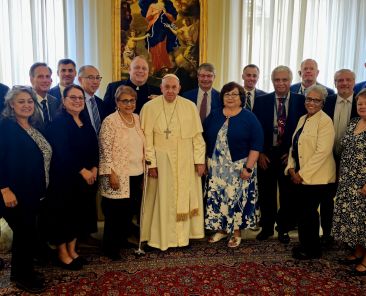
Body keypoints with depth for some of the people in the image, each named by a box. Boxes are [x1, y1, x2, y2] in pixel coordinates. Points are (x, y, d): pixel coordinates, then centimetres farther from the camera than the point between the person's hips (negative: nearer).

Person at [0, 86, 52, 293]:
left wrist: (40, 189, 13)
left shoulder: (33, 128, 11)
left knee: (28, 231, 16)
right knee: (24, 232, 0)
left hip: (32, 191, 8)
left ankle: (24, 271, 32)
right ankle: (21, 275, 19)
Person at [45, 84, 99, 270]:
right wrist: (82, 171, -18)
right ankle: (62, 253, 18)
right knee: (63, 214, 3)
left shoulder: (86, 123, 11)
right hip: (64, 177, -7)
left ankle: (72, 250, 27)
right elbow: (62, 152, -20)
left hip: (87, 176, 7)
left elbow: (94, 148, 8)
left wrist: (94, 169, -7)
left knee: (79, 213, 13)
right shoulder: (58, 122, -11)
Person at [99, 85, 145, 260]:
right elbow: (105, 150, -14)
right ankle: (110, 247, 21)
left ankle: (122, 239, 34)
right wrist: (111, 174, -17)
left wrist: (143, 169, 13)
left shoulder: (137, 119, 9)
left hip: (135, 175, 6)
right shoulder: (110, 121, -11)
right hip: (118, 176, -6)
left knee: (130, 211, 15)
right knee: (115, 212, 5)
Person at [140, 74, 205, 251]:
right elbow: (147, 138, -6)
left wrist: (199, 160, -2)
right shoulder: (150, 107, -5)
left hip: (185, 162, 2)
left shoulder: (190, 107, 1)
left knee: (184, 198, 9)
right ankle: (160, 238, 17)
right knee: (162, 199, 4)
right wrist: (151, 163, -10)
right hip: (161, 161, -2)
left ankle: (183, 235, 23)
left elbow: (197, 136, 2)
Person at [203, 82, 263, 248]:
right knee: (216, 198, 7)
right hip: (216, 168, 4)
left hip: (239, 169, -3)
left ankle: (236, 233, 16)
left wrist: (248, 167, -16)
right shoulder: (214, 116, 8)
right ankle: (221, 229, 23)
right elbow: (204, 138, 10)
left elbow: (256, 145, -9)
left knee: (237, 199, 1)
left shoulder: (249, 118, -4)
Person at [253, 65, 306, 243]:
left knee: (288, 194, 9)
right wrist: (260, 153, -5)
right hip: (266, 155, 1)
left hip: (290, 155, 0)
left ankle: (284, 229, 26)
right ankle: (266, 227, 26)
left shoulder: (301, 101, -1)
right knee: (266, 193, 10)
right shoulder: (261, 101, 1)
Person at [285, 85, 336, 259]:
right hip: (300, 176, 7)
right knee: (302, 211, 12)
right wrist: (291, 168, 1)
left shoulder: (325, 121, -12)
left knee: (308, 212, 1)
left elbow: (322, 152, -19)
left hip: (316, 177, -7)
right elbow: (294, 146, 15)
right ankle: (305, 245, 29)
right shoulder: (302, 119, 12)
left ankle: (313, 250, 19)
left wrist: (302, 173, -17)